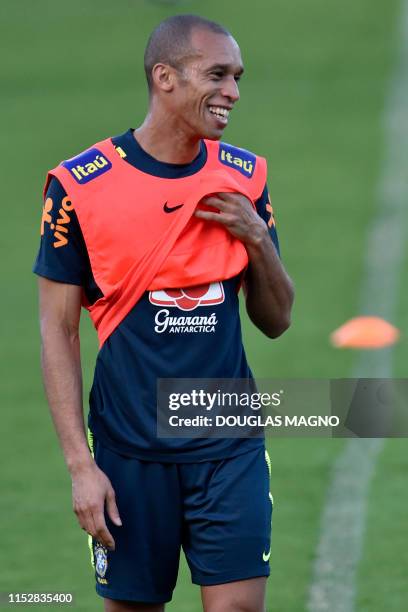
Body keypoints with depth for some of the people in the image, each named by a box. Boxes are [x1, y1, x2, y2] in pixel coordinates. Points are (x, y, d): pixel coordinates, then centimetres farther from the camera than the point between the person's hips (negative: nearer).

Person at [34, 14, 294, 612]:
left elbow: (275, 321, 11)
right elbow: (58, 331, -3)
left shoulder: (245, 177, 5)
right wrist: (80, 464, -9)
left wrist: (258, 238, -8)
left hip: (230, 449, 2)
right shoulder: (79, 185, -6)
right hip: (128, 453, -2)